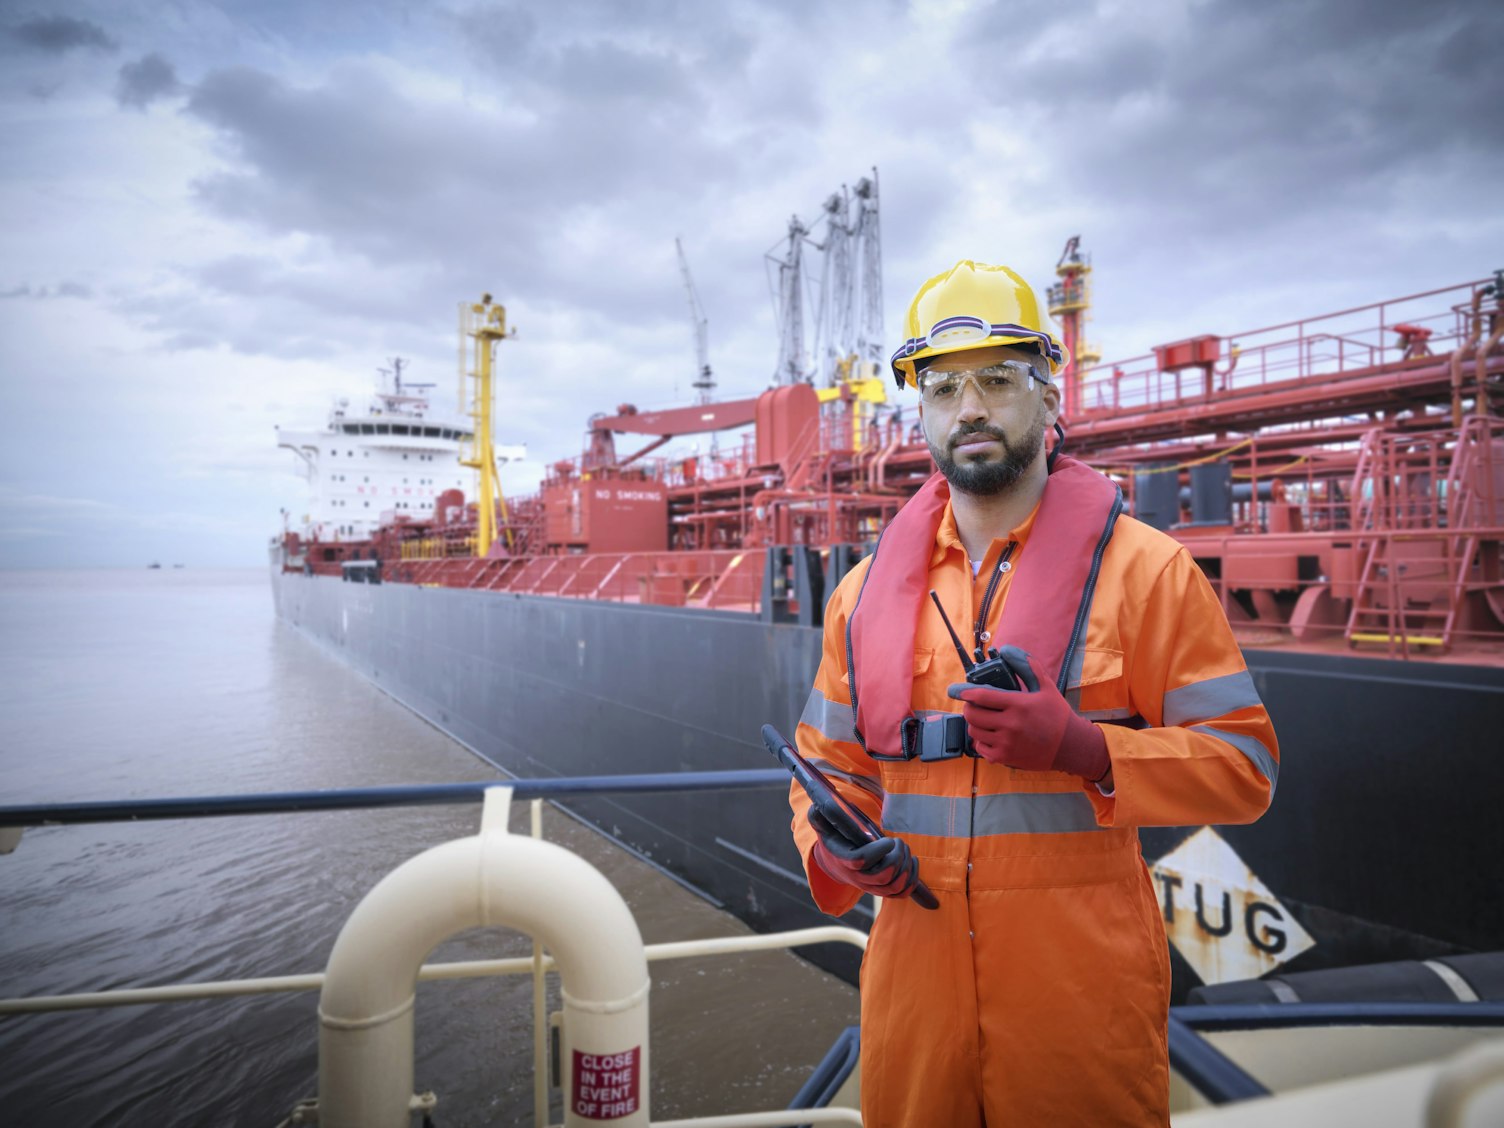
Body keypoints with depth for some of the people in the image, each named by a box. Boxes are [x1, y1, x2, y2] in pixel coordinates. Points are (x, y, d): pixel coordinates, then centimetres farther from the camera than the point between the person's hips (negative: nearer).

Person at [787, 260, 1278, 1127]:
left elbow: (1244, 765, -7)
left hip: (1084, 984, -3)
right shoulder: (866, 592, 5)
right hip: (915, 979, 3)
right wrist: (835, 852, -8)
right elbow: (833, 762, 13)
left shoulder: (1143, 568, -5)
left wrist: (1082, 747, -22)